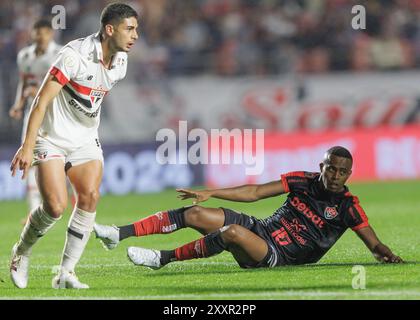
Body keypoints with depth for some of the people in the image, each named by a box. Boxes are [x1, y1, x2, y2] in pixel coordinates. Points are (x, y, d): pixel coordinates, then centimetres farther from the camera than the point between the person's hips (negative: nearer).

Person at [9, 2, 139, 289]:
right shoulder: (76, 55, -22)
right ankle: (22, 253, 12)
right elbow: (42, 101, -22)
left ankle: (66, 273, -6)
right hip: (52, 138, -6)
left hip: (85, 140, 6)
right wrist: (27, 147, -26)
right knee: (56, 206, -16)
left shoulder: (120, 63, 1)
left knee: (90, 196, -13)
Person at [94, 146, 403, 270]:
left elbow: (374, 242, -9)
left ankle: (163, 258, -20)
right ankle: (119, 234, -3)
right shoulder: (302, 181, 5)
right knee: (194, 214, -6)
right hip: (260, 229, 6)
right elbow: (255, 192, 7)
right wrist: (210, 193, 3)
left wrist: (387, 254, -33)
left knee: (233, 232, -34)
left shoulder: (348, 207, -6)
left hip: (280, 256, -6)